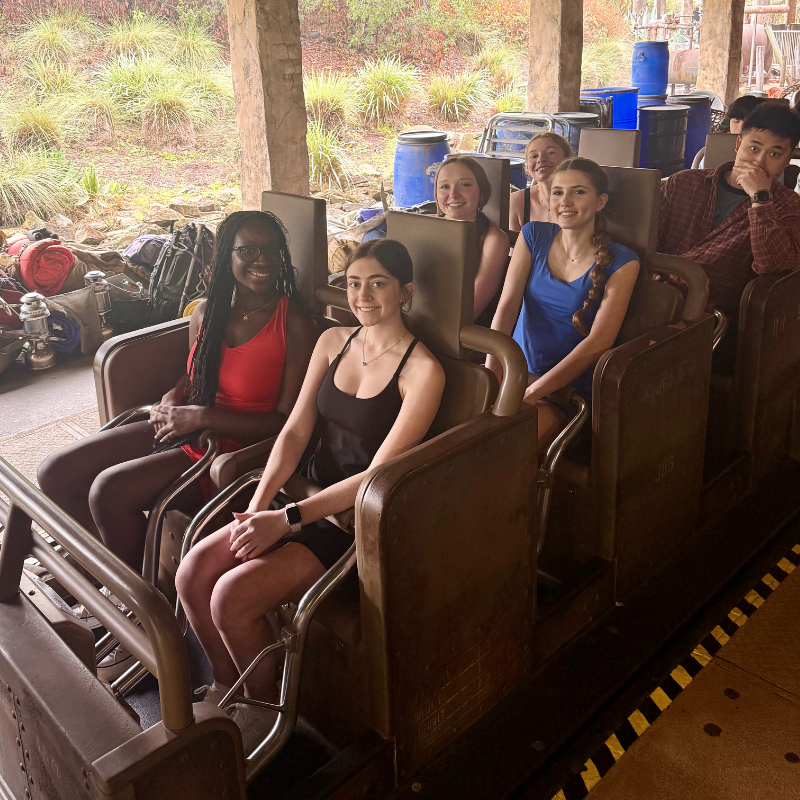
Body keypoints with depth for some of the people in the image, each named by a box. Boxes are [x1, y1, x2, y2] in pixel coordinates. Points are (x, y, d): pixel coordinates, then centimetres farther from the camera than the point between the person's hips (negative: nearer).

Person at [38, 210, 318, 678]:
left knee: (110, 490, -24)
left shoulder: (295, 326, -14)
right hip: (187, 429, 8)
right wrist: (171, 402, -1)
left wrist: (201, 416, -19)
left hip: (238, 447, -8)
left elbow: (288, 421, -17)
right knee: (57, 474, -1)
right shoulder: (206, 313, 6)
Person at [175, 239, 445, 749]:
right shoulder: (333, 342, 8)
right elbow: (296, 430, 4)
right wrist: (259, 506, -10)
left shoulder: (423, 370, -13)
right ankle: (228, 689, 15)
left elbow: (379, 475, -18)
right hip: (308, 497, 7)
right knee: (193, 574, -10)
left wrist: (286, 520, -21)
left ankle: (267, 710, 8)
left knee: (232, 596, -21)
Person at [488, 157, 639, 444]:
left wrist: (531, 393, -21)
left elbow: (598, 342, -11)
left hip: (569, 388, -3)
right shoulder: (533, 236, 8)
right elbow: (507, 306, -1)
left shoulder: (621, 262, -2)